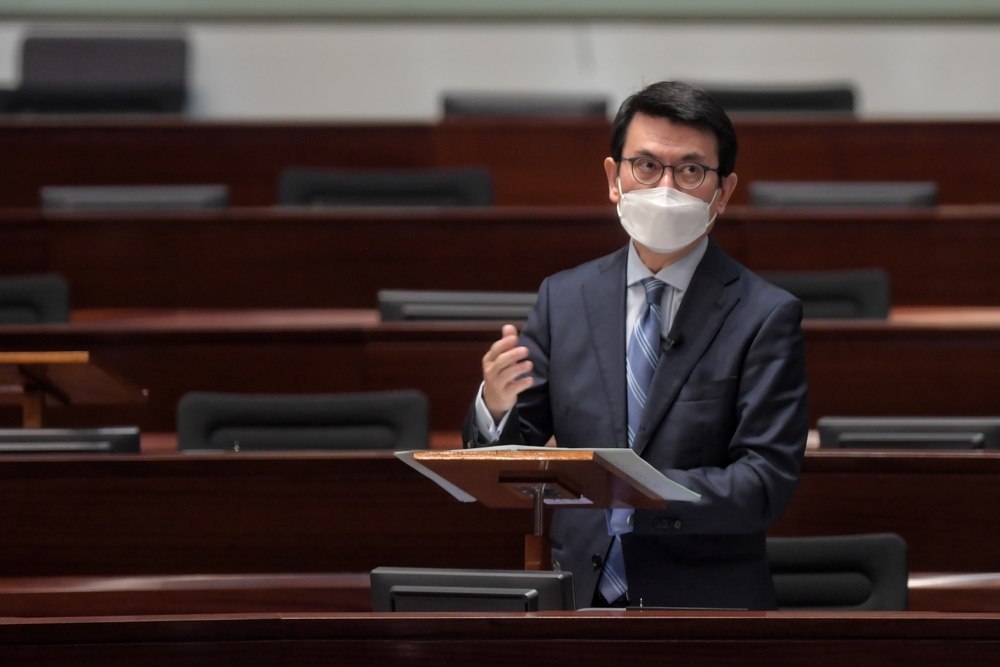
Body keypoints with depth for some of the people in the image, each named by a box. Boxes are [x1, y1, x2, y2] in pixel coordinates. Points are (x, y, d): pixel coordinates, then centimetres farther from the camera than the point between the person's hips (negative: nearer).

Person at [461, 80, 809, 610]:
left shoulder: (765, 316, 2)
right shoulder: (563, 299, 14)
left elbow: (767, 484, -7)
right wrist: (495, 407, -9)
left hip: (705, 612, -2)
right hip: (580, 604, 2)